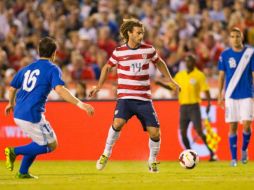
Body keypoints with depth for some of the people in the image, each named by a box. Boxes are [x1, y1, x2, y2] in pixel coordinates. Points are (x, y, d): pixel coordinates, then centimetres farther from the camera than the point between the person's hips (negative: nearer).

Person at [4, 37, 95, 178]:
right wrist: (79, 103, -29)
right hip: (32, 115, -8)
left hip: (18, 114, 8)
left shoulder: (27, 68, 16)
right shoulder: (52, 69, -5)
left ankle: (23, 172, 20)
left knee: (39, 142, 26)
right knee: (50, 145, 5)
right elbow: (59, 89, -23)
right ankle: (15, 151, -8)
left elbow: (12, 88, 26)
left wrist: (11, 104, 46)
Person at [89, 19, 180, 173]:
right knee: (118, 122, -29)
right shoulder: (119, 52, -1)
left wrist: (170, 80, 19)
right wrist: (98, 87, 8)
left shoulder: (148, 49, 2)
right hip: (125, 97, -2)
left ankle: (152, 160, 19)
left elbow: (159, 63, 21)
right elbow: (107, 67, 15)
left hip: (144, 99, 2)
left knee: (155, 132, -7)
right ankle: (106, 153, -9)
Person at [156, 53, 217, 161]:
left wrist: (208, 104, -17)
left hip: (194, 106, -5)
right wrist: (160, 84, 3)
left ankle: (212, 153, -5)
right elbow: (172, 87, 18)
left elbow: (206, 90, -6)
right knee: (183, 132, 1)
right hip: (183, 106, 5)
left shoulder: (199, 75, -2)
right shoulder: (180, 75, 12)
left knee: (199, 131, -11)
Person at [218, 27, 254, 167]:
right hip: (231, 96, 1)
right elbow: (221, 75, 7)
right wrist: (220, 95, 2)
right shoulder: (225, 55, 2)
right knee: (232, 127, 1)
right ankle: (233, 158, 8)